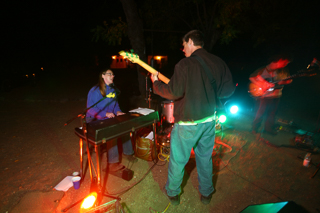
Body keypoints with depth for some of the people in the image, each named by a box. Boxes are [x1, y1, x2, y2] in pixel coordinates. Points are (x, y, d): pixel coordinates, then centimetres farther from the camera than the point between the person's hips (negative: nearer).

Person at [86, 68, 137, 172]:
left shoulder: (112, 89, 11)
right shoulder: (95, 91, -13)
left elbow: (115, 103, 19)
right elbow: (90, 109, -18)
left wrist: (118, 111, -3)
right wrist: (105, 113, -29)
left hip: (109, 118, 7)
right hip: (95, 121, -7)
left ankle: (127, 152, 9)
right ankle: (112, 163, -22)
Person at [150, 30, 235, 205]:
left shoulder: (185, 64, -16)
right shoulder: (219, 62, 3)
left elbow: (174, 92, -21)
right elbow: (229, 90, 7)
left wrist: (156, 83, -5)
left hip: (187, 123, -6)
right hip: (209, 120, 6)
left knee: (177, 160, 13)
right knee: (205, 158, 22)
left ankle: (172, 193, 32)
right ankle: (206, 193, 38)